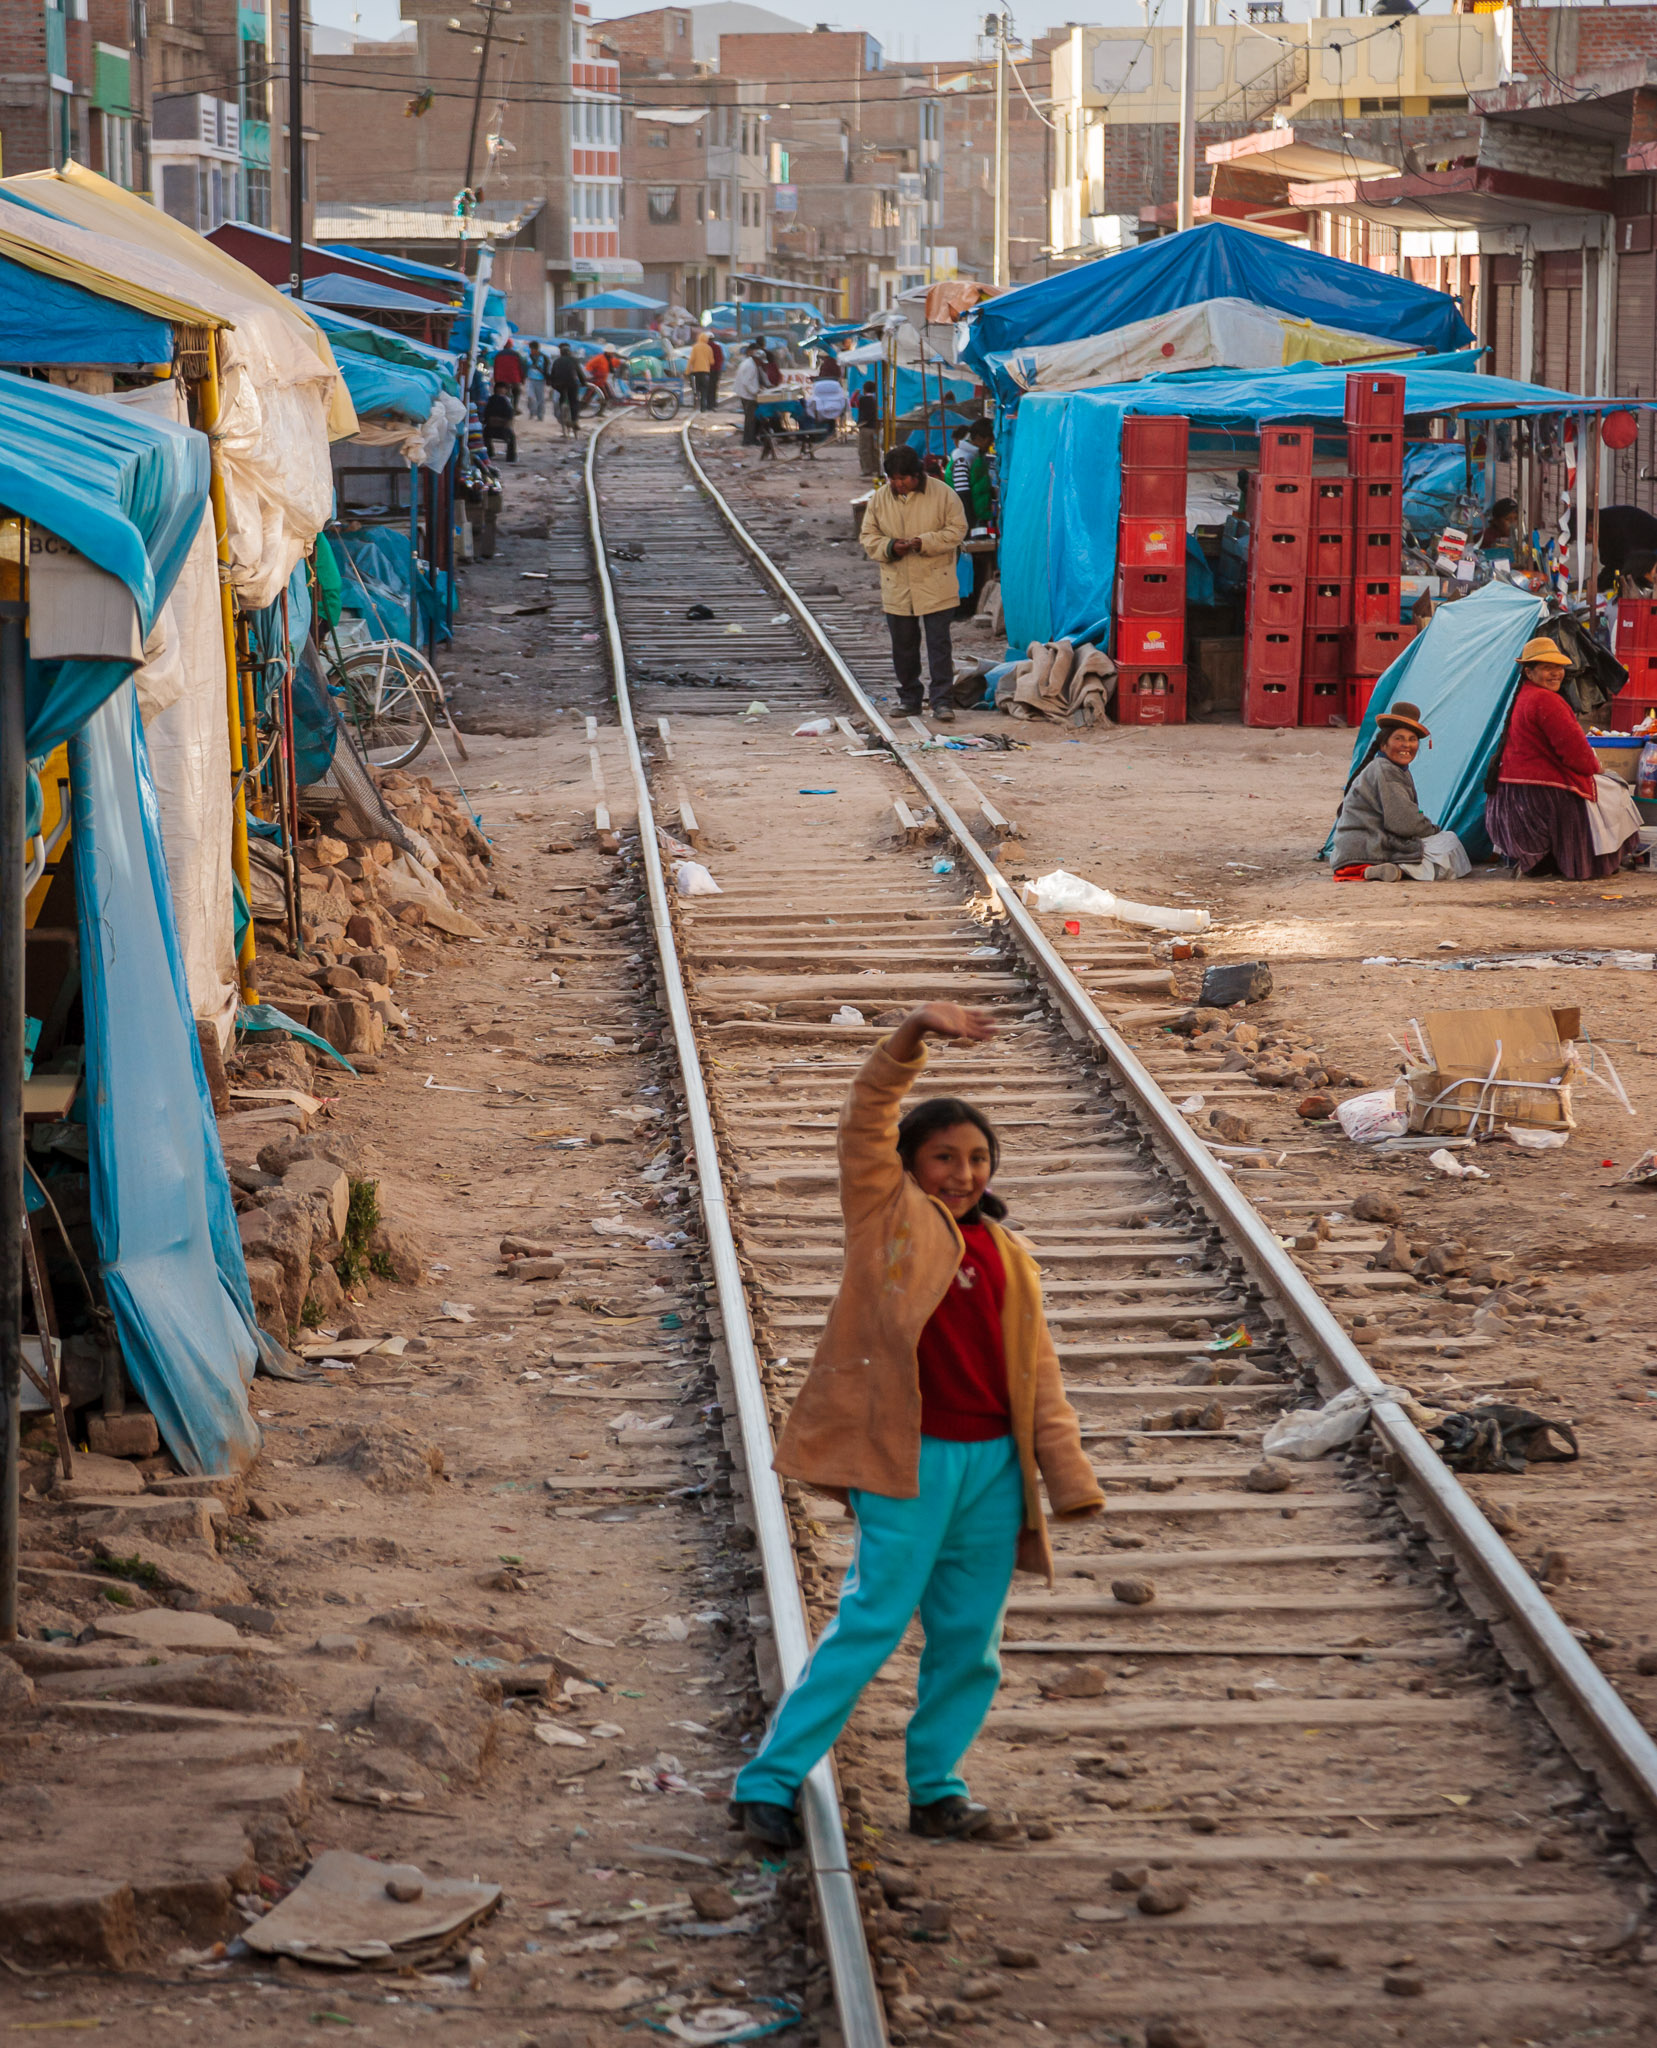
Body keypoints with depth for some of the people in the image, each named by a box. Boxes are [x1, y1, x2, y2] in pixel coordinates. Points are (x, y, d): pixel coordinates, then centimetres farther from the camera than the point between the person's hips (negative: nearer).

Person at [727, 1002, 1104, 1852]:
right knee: (871, 1623, -7)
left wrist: (1070, 1485, 8)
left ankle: (936, 1787, 22)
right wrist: (912, 1037, -25)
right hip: (910, 1460, -5)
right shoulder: (887, 1214, 4)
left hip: (993, 1464, 5)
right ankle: (770, 1781, 0)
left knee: (970, 1639, 7)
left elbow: (1038, 1376, 13)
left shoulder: (1007, 1258, 14)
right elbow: (867, 1116, -9)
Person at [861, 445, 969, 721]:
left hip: (935, 585, -3)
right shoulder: (880, 499, 3)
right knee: (903, 645, 10)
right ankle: (909, 697, 23)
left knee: (939, 644, -5)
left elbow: (957, 530, -6)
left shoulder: (942, 494, -6)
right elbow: (868, 536, 6)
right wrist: (889, 547, -15)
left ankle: (943, 701, -3)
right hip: (896, 587, 3)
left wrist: (922, 542, -18)